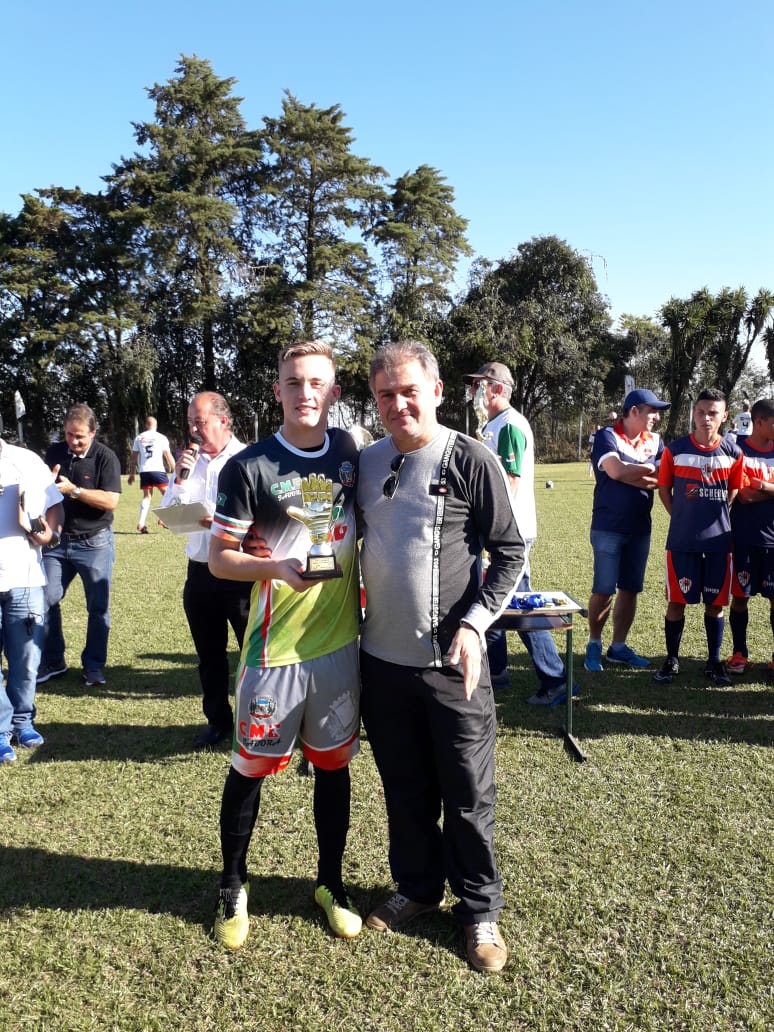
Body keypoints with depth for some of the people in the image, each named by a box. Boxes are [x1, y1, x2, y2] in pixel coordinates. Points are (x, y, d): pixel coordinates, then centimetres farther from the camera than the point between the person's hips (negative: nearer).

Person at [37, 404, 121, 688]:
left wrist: (73, 490, -26)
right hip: (57, 540, 4)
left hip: (95, 543, -4)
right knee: (45, 601, 5)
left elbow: (111, 501, -19)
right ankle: (52, 662, 20)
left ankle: (94, 666, 18)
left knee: (98, 608, 5)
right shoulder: (54, 452, 3)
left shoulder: (105, 457, -11)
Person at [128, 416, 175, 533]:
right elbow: (168, 456, 1)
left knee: (147, 496, 11)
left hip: (144, 471, 3)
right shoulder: (161, 437, 4)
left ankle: (141, 522, 0)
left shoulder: (139, 438, 11)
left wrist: (131, 474, 17)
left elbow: (133, 457, 11)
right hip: (158, 470, -3)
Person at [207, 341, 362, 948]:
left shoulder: (349, 453, 4)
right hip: (275, 646, -3)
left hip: (341, 641, 4)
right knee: (252, 766, 9)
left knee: (333, 763, 15)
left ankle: (331, 882, 34)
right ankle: (233, 886, 32)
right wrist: (278, 567, -23)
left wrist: (366, 602, 10)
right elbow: (220, 557, -6)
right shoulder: (249, 467, -9)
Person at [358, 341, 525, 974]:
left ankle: (480, 910, 29)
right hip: (382, 660, 4)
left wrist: (474, 624, -17)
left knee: (468, 795, 8)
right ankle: (417, 887, 39)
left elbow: (510, 551, -7)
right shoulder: (367, 463, 6)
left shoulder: (471, 460, -8)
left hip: (452, 661, -4)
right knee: (405, 789, 18)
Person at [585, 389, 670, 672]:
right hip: (608, 528, -5)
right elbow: (615, 470, -22)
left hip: (640, 528, 6)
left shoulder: (655, 441, 9)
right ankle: (594, 644, 15)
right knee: (604, 590, -3)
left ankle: (618, 646, 23)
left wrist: (629, 473, -13)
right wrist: (649, 470, -8)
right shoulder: (607, 436, -7)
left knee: (630, 589, 11)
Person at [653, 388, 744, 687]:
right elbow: (664, 488, 7)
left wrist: (714, 516, 7)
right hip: (681, 541, -1)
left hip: (719, 541, 1)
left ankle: (714, 662, 23)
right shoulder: (675, 450, -3)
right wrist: (682, 517, 4)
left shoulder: (733, 453, 0)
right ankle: (672, 660, 18)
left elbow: (734, 492, 12)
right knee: (676, 601, 3)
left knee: (715, 604, 9)